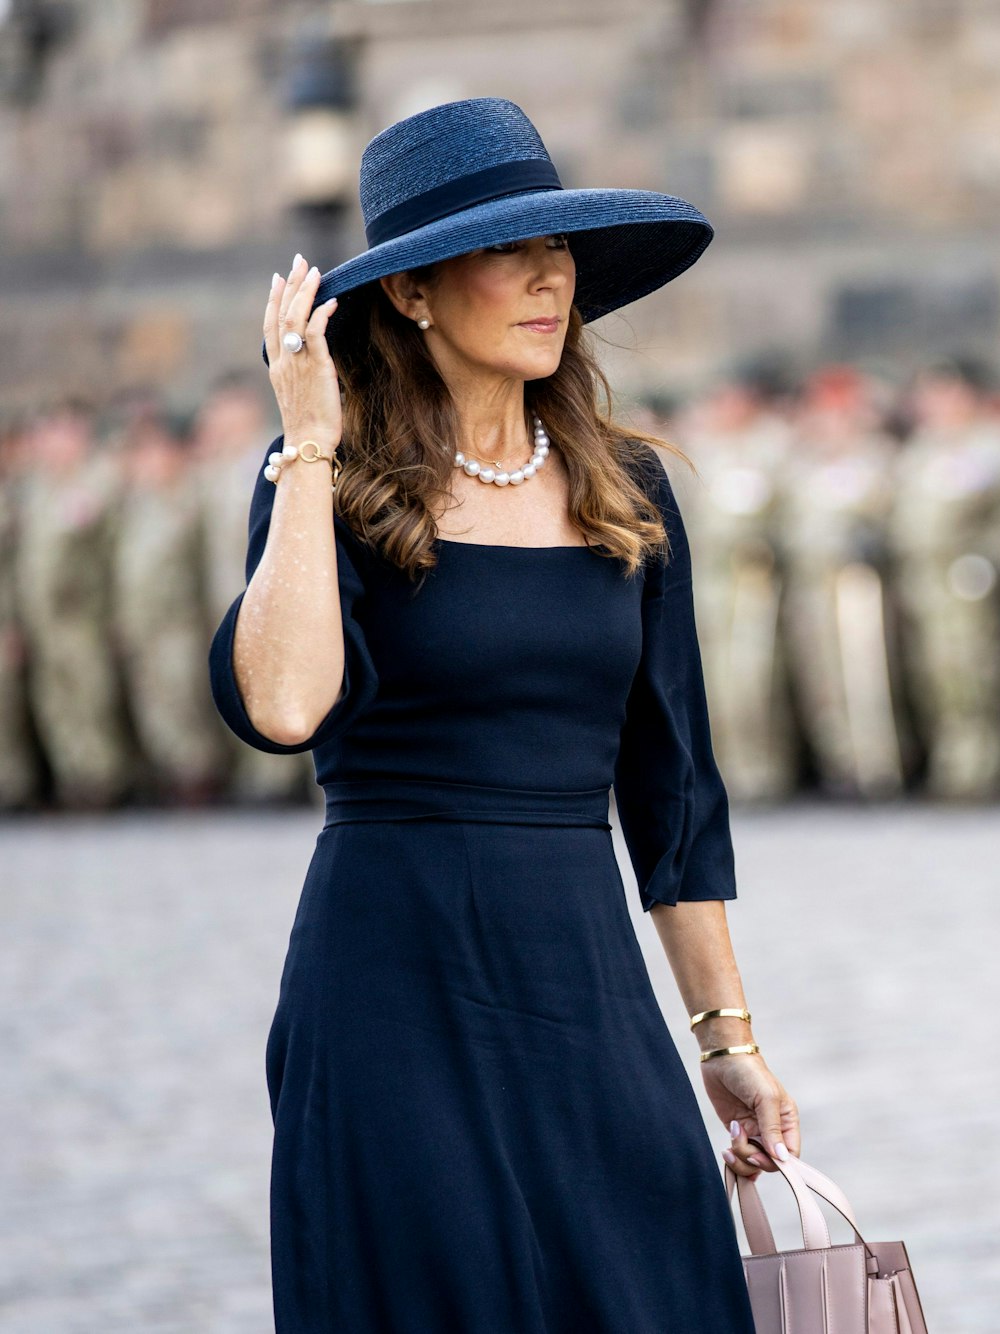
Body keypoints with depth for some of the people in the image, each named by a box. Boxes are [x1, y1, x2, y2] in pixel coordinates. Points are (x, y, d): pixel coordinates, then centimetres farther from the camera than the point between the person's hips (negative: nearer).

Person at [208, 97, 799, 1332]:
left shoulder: (625, 491, 8)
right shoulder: (333, 487, -4)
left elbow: (669, 782, 12)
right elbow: (282, 706, -24)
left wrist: (728, 1035, 11)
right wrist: (308, 449, -18)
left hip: (584, 986, 4)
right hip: (394, 987, -4)